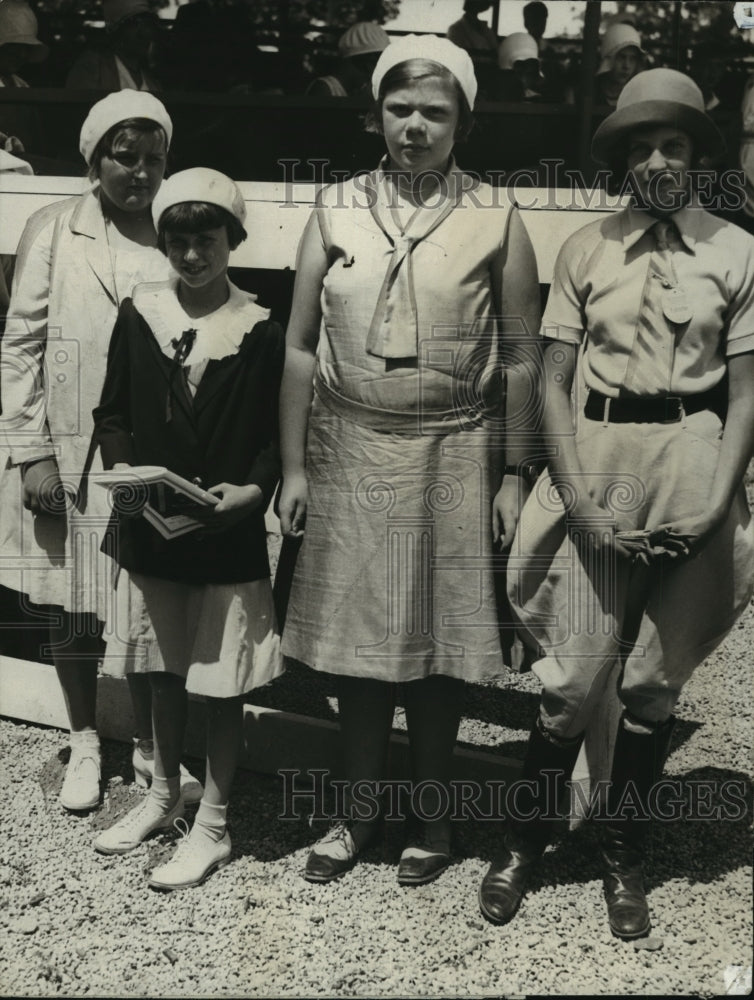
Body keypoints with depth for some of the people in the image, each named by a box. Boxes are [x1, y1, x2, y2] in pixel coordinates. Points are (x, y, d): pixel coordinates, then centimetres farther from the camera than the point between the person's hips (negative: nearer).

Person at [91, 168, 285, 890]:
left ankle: (212, 825, 20)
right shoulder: (139, 313, 2)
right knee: (162, 669, 18)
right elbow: (112, 411, 7)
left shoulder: (258, 330, -6)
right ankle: (163, 795, 37)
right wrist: (121, 466, -10)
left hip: (230, 536, -3)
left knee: (222, 681, 6)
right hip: (148, 529, 4)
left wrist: (252, 489, -20)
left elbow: (276, 433, -4)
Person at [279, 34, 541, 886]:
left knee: (438, 644, 7)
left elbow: (521, 357, 1)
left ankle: (431, 815, 26)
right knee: (357, 637, 8)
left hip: (452, 457, -1)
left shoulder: (495, 221, 0)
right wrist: (294, 467, 1)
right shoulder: (335, 212, 5)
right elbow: (301, 348, 5)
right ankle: (358, 813, 25)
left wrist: (513, 475, -3)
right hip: (349, 454, 2)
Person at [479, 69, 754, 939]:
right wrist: (579, 501, -8)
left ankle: (622, 859, 27)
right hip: (597, 458, 0)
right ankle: (523, 843, 22)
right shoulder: (586, 249, 3)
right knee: (573, 678, 0)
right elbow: (553, 383, 1)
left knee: (654, 683, 9)